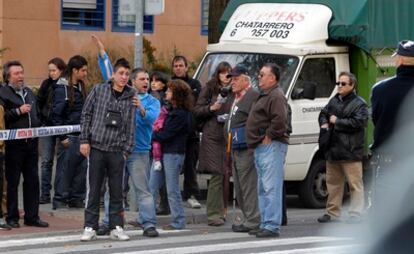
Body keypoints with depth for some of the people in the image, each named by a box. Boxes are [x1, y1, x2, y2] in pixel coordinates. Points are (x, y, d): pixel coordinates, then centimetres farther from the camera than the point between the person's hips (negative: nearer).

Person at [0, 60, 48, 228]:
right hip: (13, 144, -7)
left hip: (31, 143, 7)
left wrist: (38, 130, 16)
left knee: (32, 181, 7)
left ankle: (32, 217, 13)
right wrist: (18, 111, -17)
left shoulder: (29, 93, 19)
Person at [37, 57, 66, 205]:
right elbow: (39, 103, 9)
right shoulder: (47, 84, 5)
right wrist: (40, 119, -1)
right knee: (46, 161, 2)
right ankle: (45, 194, 4)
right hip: (47, 126, 3)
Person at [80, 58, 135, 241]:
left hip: (117, 151, 1)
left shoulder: (130, 98, 6)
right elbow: (86, 115, 4)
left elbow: (131, 126, 6)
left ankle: (116, 227, 14)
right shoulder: (99, 90, 3)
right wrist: (84, 140, -2)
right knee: (93, 190, 2)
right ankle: (90, 228, 8)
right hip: (96, 148, -1)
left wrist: (127, 150, 1)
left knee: (117, 191, 6)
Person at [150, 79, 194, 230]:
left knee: (172, 190, -1)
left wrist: (151, 135, -7)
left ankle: (178, 222, 8)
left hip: (174, 154, -9)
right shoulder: (171, 110, 13)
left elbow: (166, 135, -17)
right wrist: (156, 134, -2)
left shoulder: (181, 115, -15)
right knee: (151, 187, 8)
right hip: (162, 152, 9)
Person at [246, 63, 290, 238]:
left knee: (271, 187, -13)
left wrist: (268, 137, -18)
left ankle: (272, 226, -15)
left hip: (271, 146, -12)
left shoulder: (276, 96, -13)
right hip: (262, 148, 12)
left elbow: (280, 121, -25)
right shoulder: (264, 95, 21)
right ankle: (265, 224, 19)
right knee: (263, 189, 14)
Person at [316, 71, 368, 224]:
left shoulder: (359, 104, -6)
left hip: (350, 151, -7)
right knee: (333, 183, 13)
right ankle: (332, 212, 21)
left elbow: (358, 122, -18)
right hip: (333, 151, 7)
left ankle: (355, 214, -3)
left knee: (355, 183, -5)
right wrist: (324, 123, 6)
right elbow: (323, 113, 30)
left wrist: (336, 121, -12)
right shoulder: (334, 101, 16)